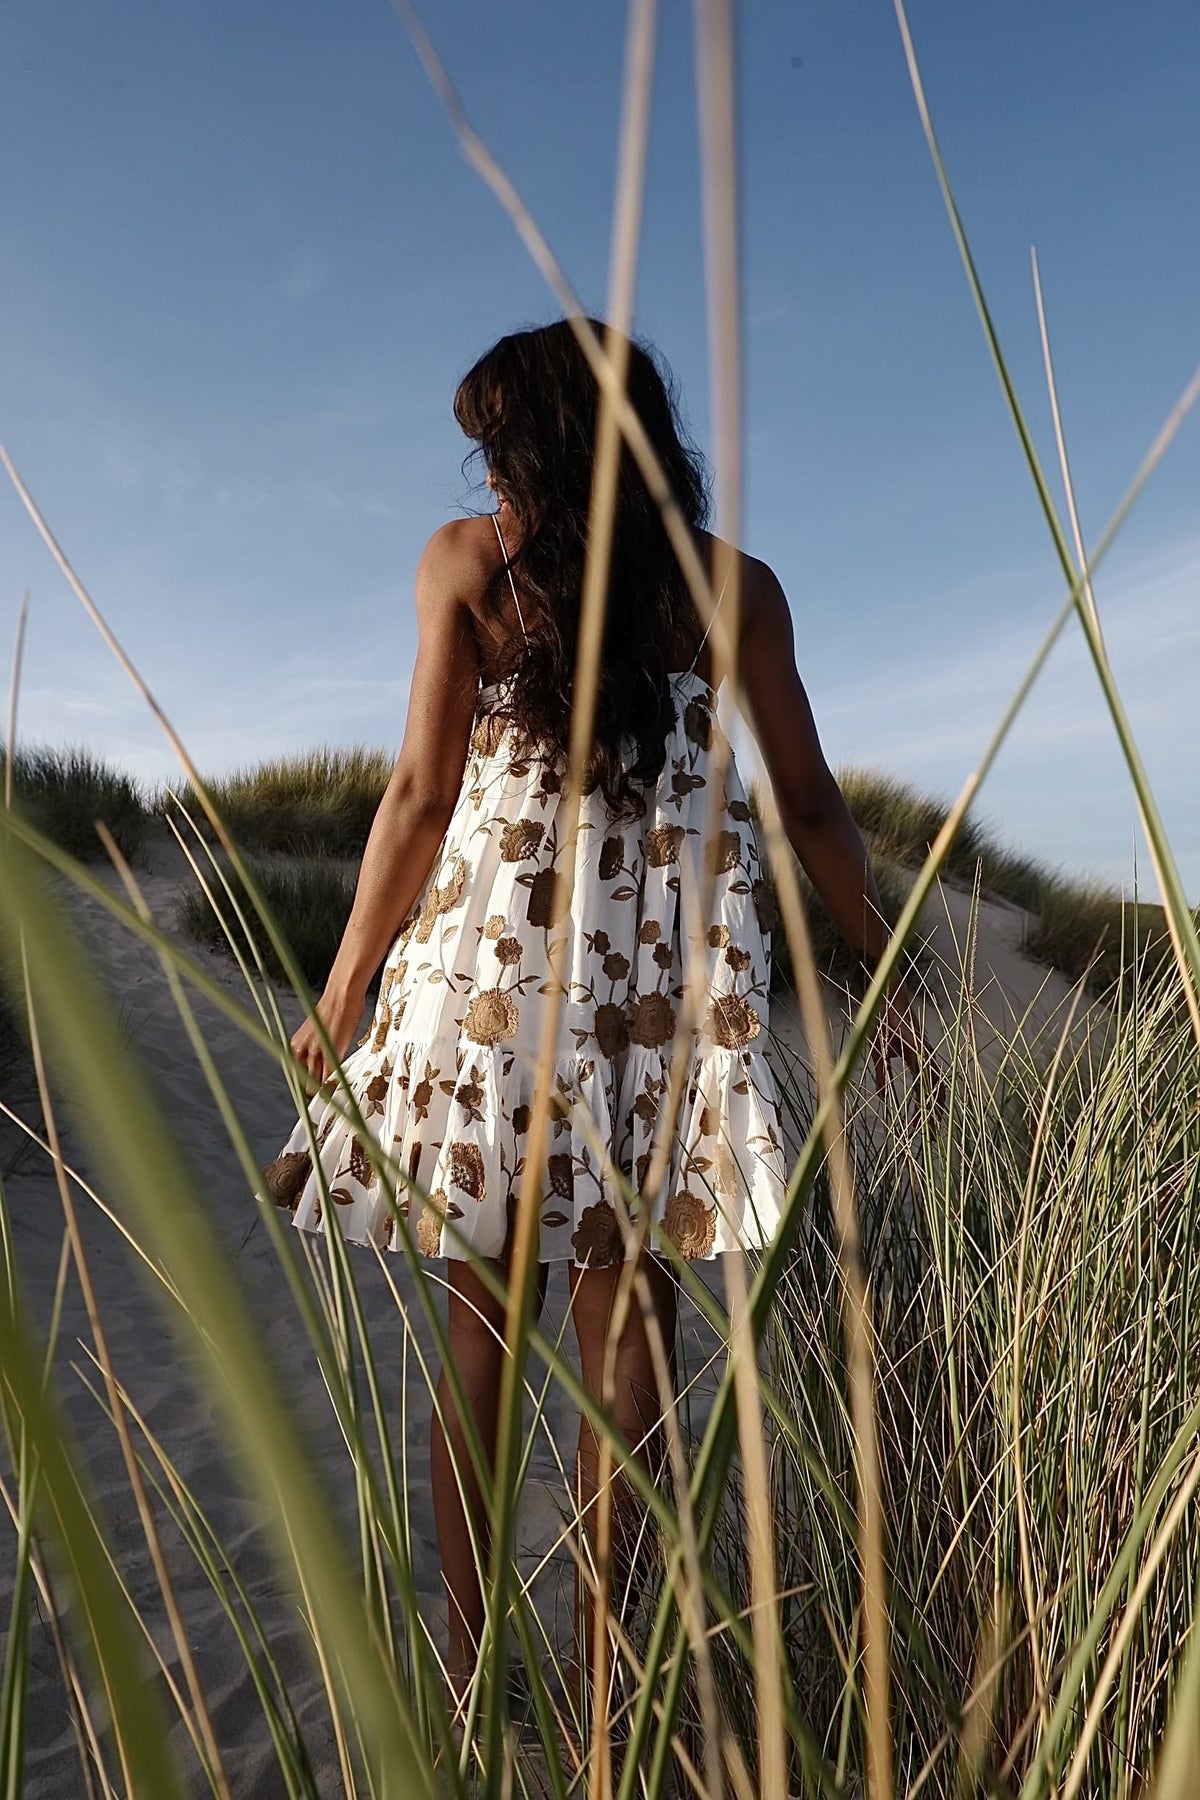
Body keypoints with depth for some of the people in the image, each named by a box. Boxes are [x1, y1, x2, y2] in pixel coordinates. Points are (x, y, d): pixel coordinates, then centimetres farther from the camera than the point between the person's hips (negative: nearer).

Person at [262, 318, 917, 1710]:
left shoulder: (465, 558, 4)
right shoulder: (735, 584, 7)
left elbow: (421, 792, -1)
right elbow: (809, 807, 7)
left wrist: (344, 988, 6)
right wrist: (887, 967, 18)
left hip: (491, 941, -1)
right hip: (671, 960, 1)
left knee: (479, 1332, 11)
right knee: (624, 1321, 9)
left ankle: (469, 1660, 24)